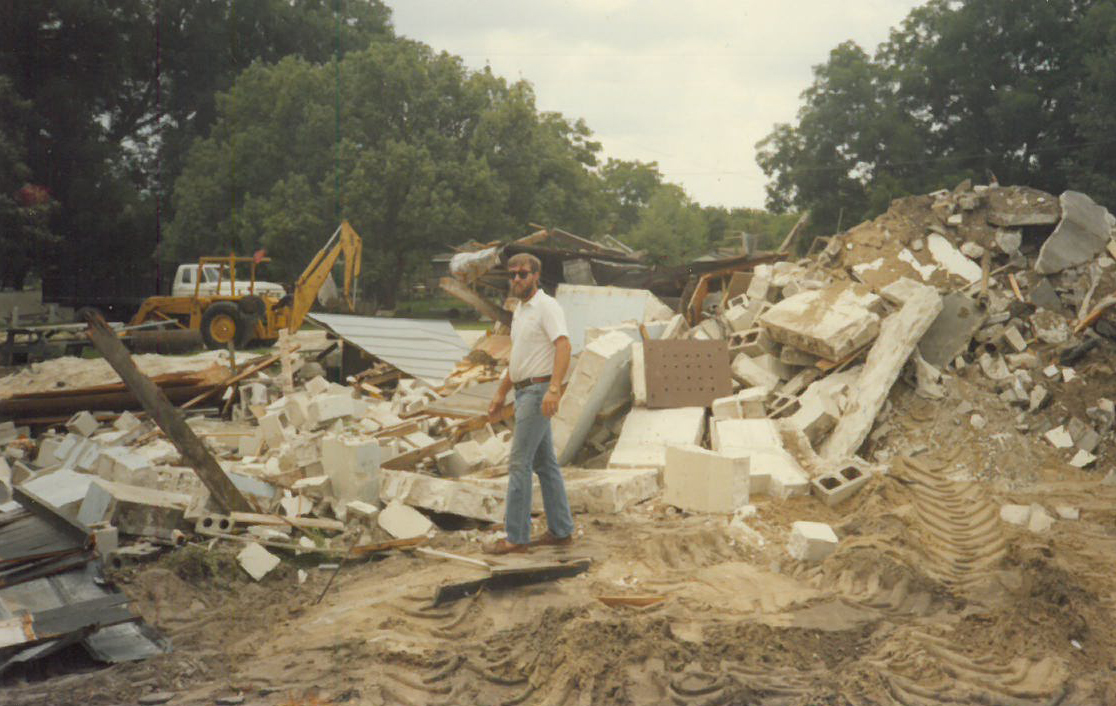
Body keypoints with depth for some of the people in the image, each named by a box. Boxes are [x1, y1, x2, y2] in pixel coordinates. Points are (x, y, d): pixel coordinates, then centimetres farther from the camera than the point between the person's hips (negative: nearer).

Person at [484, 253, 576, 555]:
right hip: (525, 393, 10)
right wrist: (500, 395, 25)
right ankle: (560, 530, 16)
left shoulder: (547, 306, -12)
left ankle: (516, 537, -5)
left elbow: (563, 346, -24)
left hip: (538, 392, -10)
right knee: (544, 463, 11)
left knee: (519, 464, -9)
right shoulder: (520, 311, 17)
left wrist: (554, 389, -35)